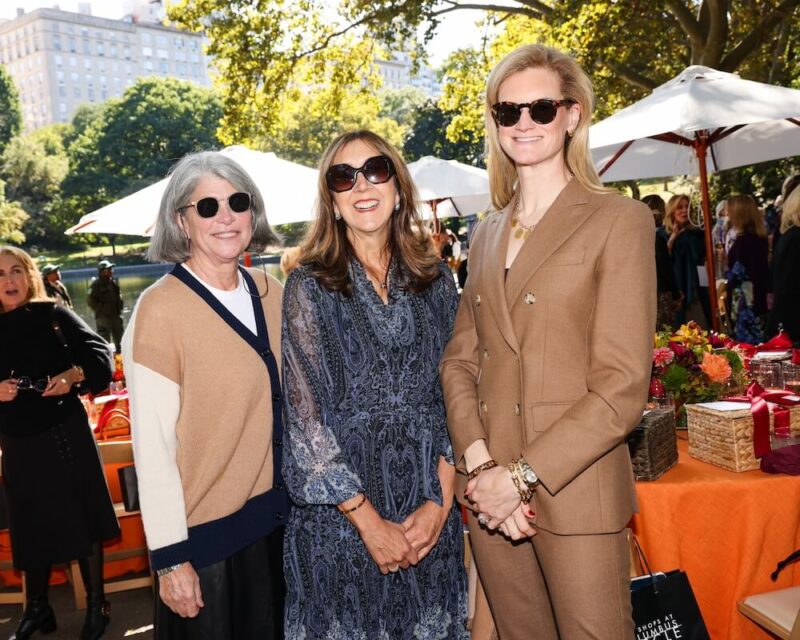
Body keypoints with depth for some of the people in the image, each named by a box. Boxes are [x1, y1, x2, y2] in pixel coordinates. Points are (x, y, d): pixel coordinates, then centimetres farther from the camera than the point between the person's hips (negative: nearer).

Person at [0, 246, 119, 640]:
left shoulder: (53, 315, -3)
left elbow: (99, 354, -7)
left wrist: (73, 376, -23)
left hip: (64, 432, -3)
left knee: (81, 515, 5)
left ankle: (97, 605, 21)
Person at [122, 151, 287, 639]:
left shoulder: (270, 292, 1)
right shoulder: (160, 308, -15)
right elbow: (153, 445, -15)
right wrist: (170, 558, -14)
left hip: (279, 516, 5)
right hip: (208, 533, -5)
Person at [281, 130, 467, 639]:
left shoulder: (436, 279, 4)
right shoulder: (310, 287, -5)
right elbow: (305, 414, -8)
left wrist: (441, 501, -6)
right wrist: (368, 520, -11)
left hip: (429, 516, 3)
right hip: (339, 514, -2)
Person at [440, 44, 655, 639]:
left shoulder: (619, 220, -5)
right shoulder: (488, 233, 12)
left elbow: (623, 386, -12)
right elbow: (460, 359, 8)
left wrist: (521, 475, -15)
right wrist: (480, 465, -8)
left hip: (575, 493, -4)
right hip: (492, 497, 5)